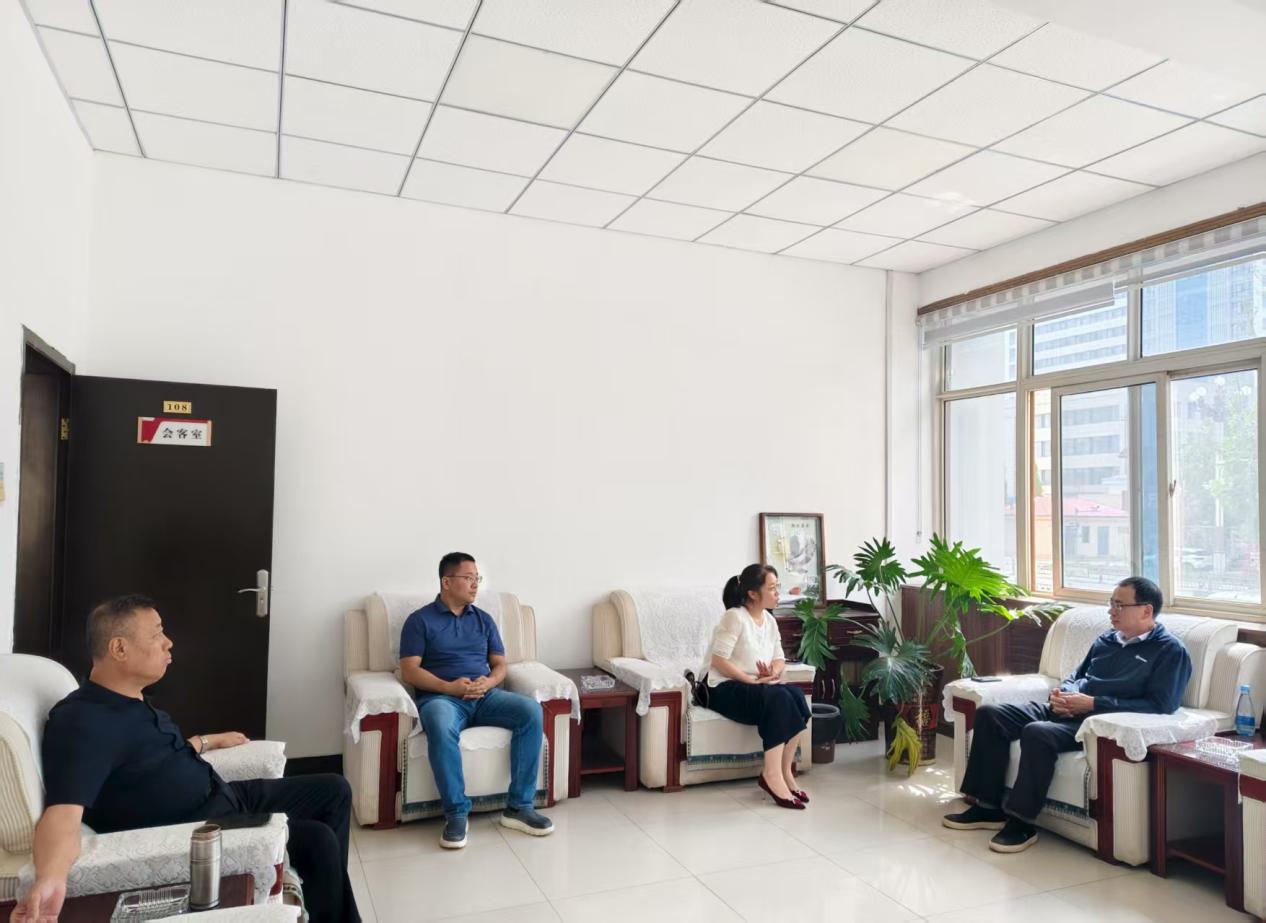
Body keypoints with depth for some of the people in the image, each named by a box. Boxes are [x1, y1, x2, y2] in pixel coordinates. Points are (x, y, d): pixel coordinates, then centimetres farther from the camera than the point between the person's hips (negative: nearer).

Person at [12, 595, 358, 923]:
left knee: (333, 790, 11)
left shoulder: (132, 700, 9)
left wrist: (209, 741, 42)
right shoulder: (83, 721, -23)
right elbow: (64, 810, -38)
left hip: (222, 798, 10)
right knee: (318, 841, -22)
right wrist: (50, 880, -57)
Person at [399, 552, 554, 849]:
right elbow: (409, 670, -4)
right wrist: (449, 687, -18)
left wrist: (488, 683, -9)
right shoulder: (420, 620, 4)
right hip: (440, 697, -4)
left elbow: (500, 664, 15)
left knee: (531, 711, -24)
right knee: (441, 728, -40)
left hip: (485, 696, 4)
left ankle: (518, 806, -17)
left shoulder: (483, 619, 18)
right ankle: (456, 813, -26)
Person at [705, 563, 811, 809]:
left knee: (796, 695, -21)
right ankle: (772, 775, -24)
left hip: (757, 687, 7)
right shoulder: (735, 617, -16)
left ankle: (784, 771, -13)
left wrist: (772, 673, -11)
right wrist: (753, 680, -23)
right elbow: (718, 661, -20)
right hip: (726, 689, -7)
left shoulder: (769, 620, 9)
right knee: (779, 698, -31)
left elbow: (779, 659, 12)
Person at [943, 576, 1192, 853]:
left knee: (1037, 733, -35)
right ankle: (989, 806, -4)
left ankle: (1022, 822, -21)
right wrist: (1063, 693, 3)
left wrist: (1093, 704, -18)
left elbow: (1160, 705, -13)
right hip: (1067, 711, 8)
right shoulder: (1106, 639, 20)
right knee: (989, 714, -8)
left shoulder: (1170, 651, -1)